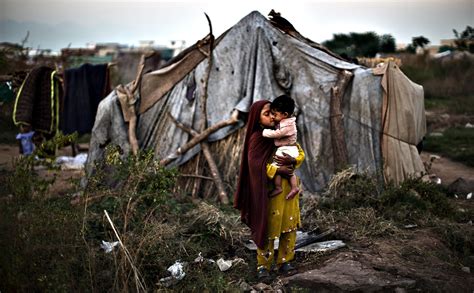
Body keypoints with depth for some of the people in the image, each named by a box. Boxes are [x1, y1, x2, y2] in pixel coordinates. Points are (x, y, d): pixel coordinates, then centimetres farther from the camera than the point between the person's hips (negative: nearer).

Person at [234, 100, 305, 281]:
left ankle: (284, 262, 22)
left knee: (290, 226, 9)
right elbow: (255, 163, -16)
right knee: (269, 228, 1)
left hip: (289, 187, 6)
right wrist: (278, 170, -22)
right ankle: (263, 266, 13)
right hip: (269, 189, -6)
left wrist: (292, 161, -16)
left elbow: (301, 153, 6)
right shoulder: (257, 137, -7)